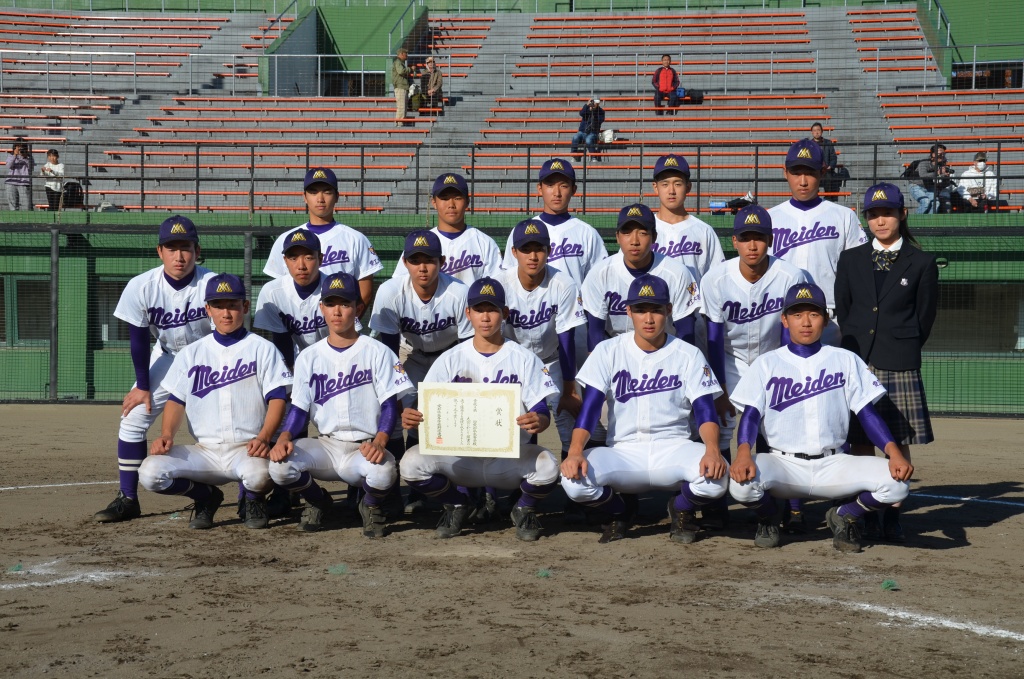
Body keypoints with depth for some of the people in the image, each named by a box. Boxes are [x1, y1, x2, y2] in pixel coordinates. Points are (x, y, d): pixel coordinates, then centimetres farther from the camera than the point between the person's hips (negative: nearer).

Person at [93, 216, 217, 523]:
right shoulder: (141, 287, -22)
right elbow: (139, 339, -11)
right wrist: (142, 386, -7)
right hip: (168, 358, 2)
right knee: (133, 418, -5)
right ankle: (127, 500, 4)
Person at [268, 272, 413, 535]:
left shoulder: (376, 352, 0)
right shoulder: (309, 357, 9)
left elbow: (390, 405, -6)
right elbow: (299, 408, 4)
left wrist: (379, 441, -25)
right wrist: (284, 437, -17)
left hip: (364, 448, -3)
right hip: (325, 446, 3)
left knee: (383, 472, -37)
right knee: (280, 465, -25)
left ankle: (371, 505, 4)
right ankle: (317, 501, 10)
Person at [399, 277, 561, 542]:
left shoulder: (524, 359, 2)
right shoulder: (450, 359, 6)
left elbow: (542, 412, -5)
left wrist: (538, 421, -31)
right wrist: (411, 417, -23)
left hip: (512, 455, -1)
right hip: (461, 457, 2)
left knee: (547, 466, -33)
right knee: (412, 462, -25)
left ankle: (524, 510, 5)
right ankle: (457, 505, 9)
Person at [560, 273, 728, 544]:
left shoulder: (689, 355, 2)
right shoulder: (608, 352, 2)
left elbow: (705, 410, -8)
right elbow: (590, 406, -7)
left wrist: (712, 450, -30)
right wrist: (575, 452, -26)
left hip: (673, 450, 0)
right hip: (623, 453, 0)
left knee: (716, 474, -33)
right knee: (573, 479, -30)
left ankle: (681, 510, 7)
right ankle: (621, 511, 8)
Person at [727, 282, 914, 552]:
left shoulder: (846, 361, 9)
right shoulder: (767, 364, 6)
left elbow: (867, 412, 3)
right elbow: (751, 413, -6)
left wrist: (894, 452, -15)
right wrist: (744, 453, -28)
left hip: (832, 466, 1)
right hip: (782, 464, -1)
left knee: (896, 481, -23)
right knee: (742, 482, -34)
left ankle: (843, 517, 8)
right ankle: (767, 520, 5)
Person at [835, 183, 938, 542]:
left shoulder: (921, 263, 3)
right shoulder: (851, 259, 9)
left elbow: (925, 317, 6)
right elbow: (842, 310, 11)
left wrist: (902, 351, 6)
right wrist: (856, 348, 7)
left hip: (900, 365, -2)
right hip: (857, 361, 2)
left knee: (899, 443, 0)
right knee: (860, 441, 3)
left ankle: (893, 516, 8)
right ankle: (867, 516, 10)